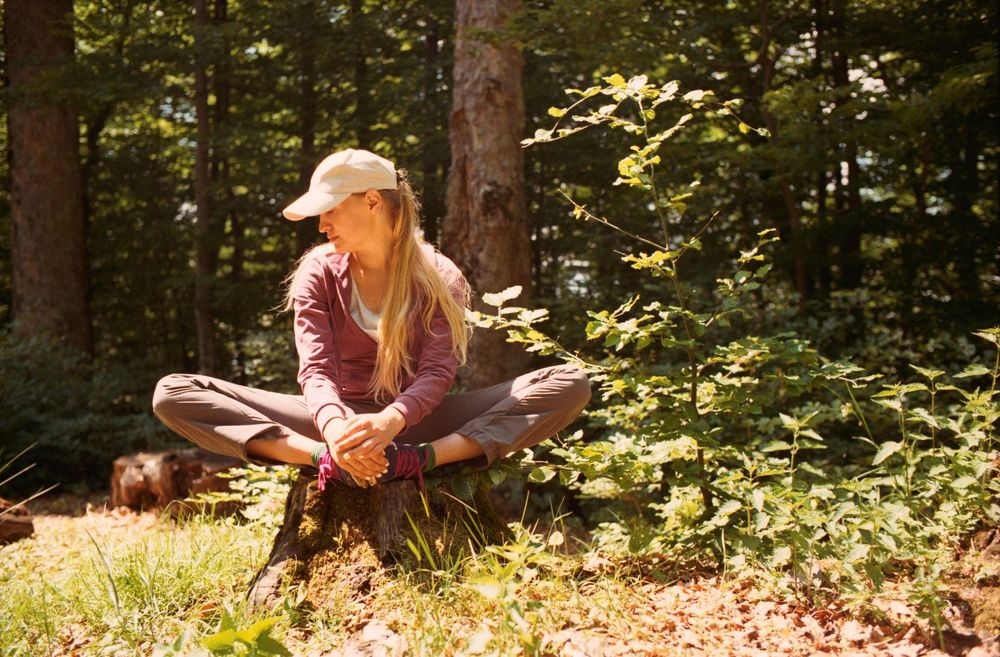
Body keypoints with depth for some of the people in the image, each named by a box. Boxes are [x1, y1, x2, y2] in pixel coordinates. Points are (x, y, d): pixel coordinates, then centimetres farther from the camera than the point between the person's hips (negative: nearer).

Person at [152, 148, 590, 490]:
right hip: (339, 417, 1)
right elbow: (316, 369, -13)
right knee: (173, 393, -20)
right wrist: (333, 426, -38)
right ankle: (326, 457, -37)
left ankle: (415, 458, -38)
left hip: (413, 421, 0)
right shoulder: (318, 272, 0)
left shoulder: (438, 277, -3)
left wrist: (390, 421, -40)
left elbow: (437, 372, -16)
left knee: (570, 384, -23)